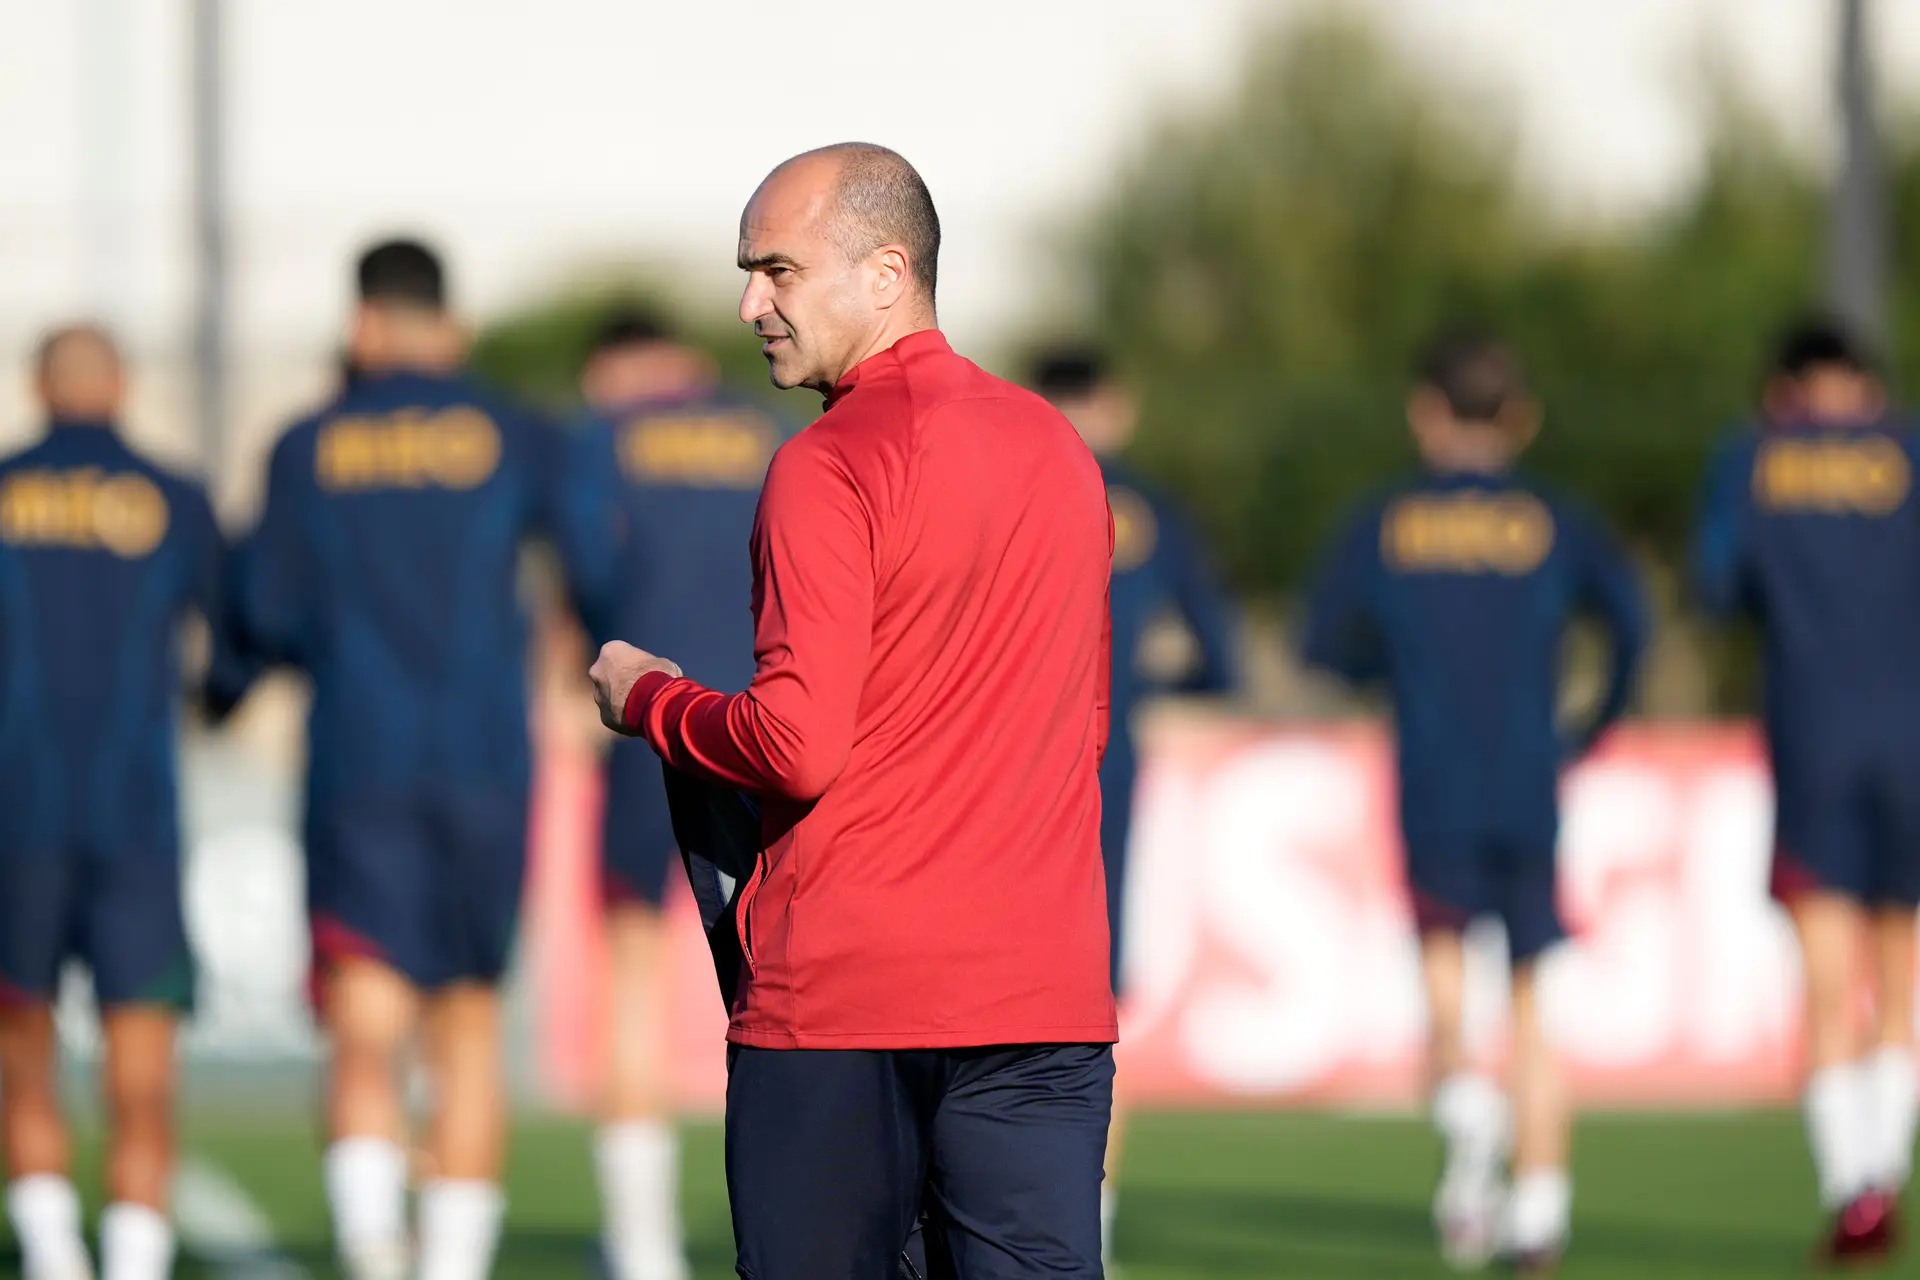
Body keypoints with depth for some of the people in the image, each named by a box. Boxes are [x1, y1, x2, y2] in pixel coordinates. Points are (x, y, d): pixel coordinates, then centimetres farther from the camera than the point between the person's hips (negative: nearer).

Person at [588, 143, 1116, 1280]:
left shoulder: (832, 465, -10)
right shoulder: (1062, 451, 13)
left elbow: (797, 747, -16)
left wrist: (644, 697, 0)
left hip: (843, 987, -6)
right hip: (1045, 988, 6)